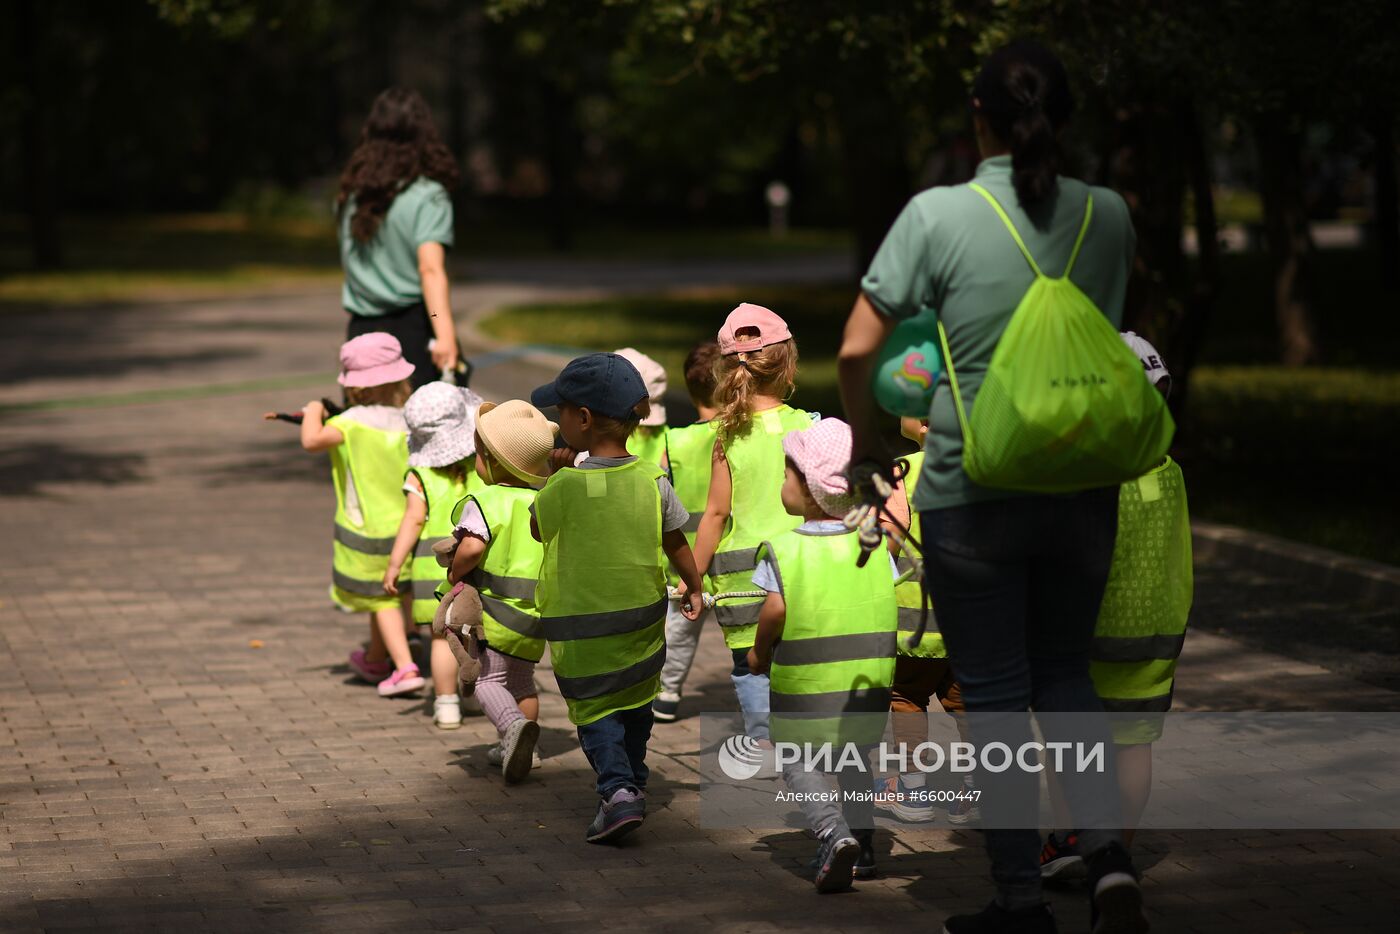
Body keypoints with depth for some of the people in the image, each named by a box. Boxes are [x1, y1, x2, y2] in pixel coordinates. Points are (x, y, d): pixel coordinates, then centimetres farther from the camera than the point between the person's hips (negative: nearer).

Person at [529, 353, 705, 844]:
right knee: (636, 704, 24)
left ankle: (617, 789, -12)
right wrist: (694, 587, 23)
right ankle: (633, 780, 37)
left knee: (596, 711, 7)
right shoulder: (653, 480, -7)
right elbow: (676, 543, 6)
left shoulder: (565, 485, -19)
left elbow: (539, 528, 1)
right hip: (643, 619, 4)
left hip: (579, 627, -4)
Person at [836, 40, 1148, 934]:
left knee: (995, 692, 7)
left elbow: (857, 349, -8)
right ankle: (1109, 853, 1)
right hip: (1083, 486, 3)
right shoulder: (1107, 216, 0)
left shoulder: (938, 215, -10)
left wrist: (868, 439, 8)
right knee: (1066, 675, 19)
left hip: (972, 493, -3)